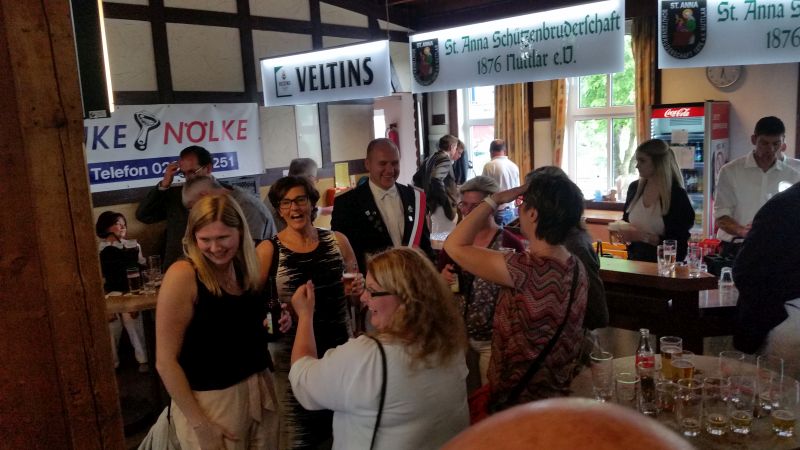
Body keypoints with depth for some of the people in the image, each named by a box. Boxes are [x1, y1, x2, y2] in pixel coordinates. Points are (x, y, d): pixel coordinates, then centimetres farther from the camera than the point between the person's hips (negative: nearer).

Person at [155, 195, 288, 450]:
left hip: (260, 389, 6)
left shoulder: (248, 270, 1)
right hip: (210, 399, -5)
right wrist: (198, 424, -15)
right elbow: (166, 361, -15)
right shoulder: (183, 275, -16)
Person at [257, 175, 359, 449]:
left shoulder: (337, 241, 3)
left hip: (340, 345, 3)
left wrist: (357, 290, -6)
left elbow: (358, 289, 15)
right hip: (293, 354, -3)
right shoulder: (267, 251, -6)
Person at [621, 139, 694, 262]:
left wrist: (644, 237, -20)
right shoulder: (634, 188, 6)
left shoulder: (678, 196, -9)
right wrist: (620, 229, -2)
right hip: (634, 260, 4)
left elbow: (679, 244, -12)